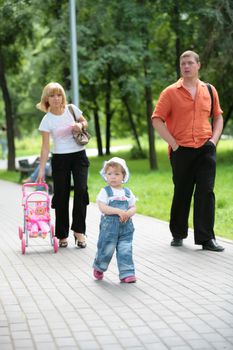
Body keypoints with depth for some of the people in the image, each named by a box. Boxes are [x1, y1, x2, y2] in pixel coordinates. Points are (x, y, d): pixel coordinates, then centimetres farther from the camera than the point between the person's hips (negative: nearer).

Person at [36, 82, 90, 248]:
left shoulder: (72, 109, -2)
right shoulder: (47, 120, -8)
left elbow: (85, 122, 15)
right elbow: (45, 147, -8)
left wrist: (80, 125, -9)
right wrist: (41, 170, -12)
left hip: (79, 155, 1)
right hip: (60, 159, -1)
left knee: (81, 190, -14)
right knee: (61, 195, 0)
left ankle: (79, 231, -8)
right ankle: (62, 235, 12)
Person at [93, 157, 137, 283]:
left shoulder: (127, 192, 9)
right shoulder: (105, 191, -3)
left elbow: (133, 208, 10)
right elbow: (102, 207, -14)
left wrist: (128, 213, -13)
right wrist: (118, 211, -22)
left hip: (125, 226, 3)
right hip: (109, 225, -3)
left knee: (125, 251, 0)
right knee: (106, 249, 3)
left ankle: (127, 274, 6)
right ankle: (99, 268, 29)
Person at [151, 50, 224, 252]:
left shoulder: (209, 90, 9)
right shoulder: (171, 92, -1)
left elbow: (218, 116, 18)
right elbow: (157, 120, -4)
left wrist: (214, 139, 4)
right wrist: (173, 143, -8)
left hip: (206, 150, 2)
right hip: (181, 151, -2)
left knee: (206, 192, -4)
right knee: (182, 193, 8)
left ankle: (206, 238, 0)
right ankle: (178, 234, 25)